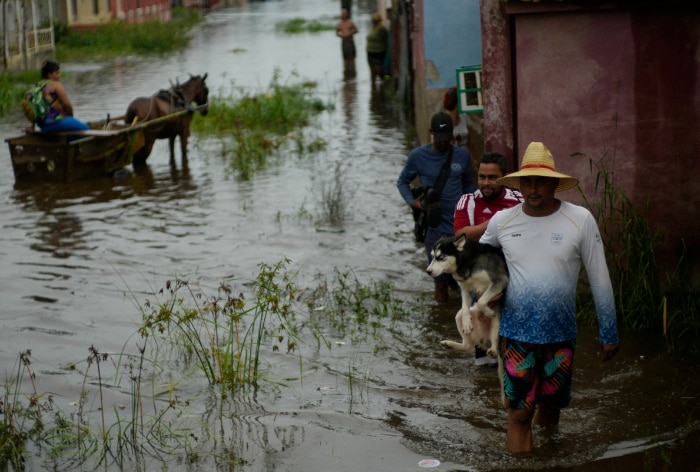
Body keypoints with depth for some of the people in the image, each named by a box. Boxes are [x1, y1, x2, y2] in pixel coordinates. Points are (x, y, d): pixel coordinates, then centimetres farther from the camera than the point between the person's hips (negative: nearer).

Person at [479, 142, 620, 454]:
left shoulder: (580, 220, -10)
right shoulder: (502, 221, -5)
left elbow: (599, 280, -5)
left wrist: (609, 334, -3)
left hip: (561, 334, 0)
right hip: (516, 333, 0)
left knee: (552, 403, 17)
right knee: (519, 413, 0)